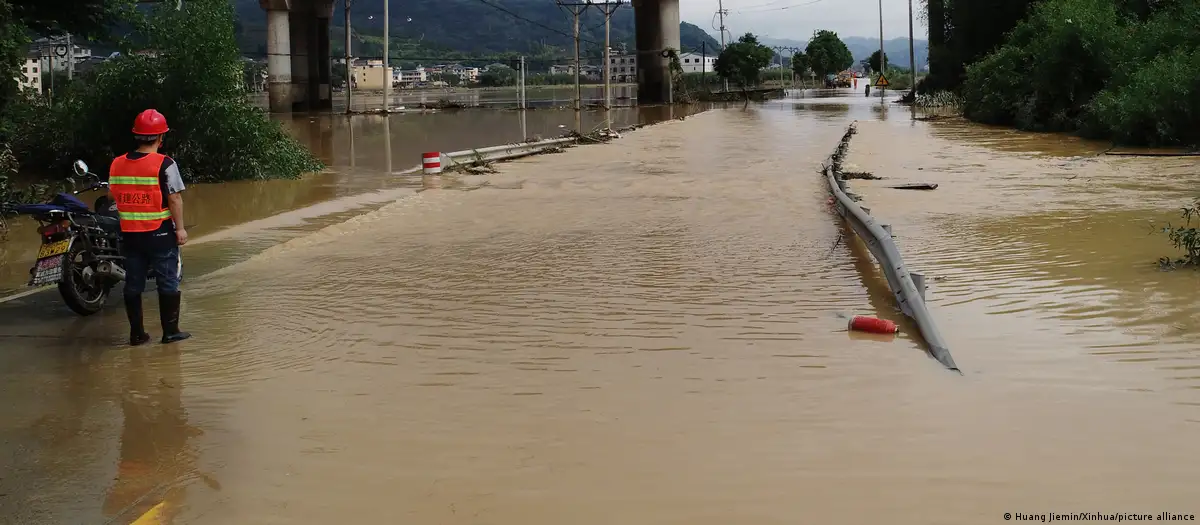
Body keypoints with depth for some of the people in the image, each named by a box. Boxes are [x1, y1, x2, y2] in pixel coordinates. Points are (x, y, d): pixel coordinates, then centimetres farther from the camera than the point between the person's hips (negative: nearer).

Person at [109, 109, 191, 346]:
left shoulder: (117, 164, 3)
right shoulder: (164, 164, -13)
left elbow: (114, 196, 8)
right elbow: (175, 199, -14)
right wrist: (180, 228, -8)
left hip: (129, 233, 5)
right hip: (160, 233, -5)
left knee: (133, 284, 11)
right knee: (168, 282, 5)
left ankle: (136, 333, 15)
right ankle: (170, 331, 7)